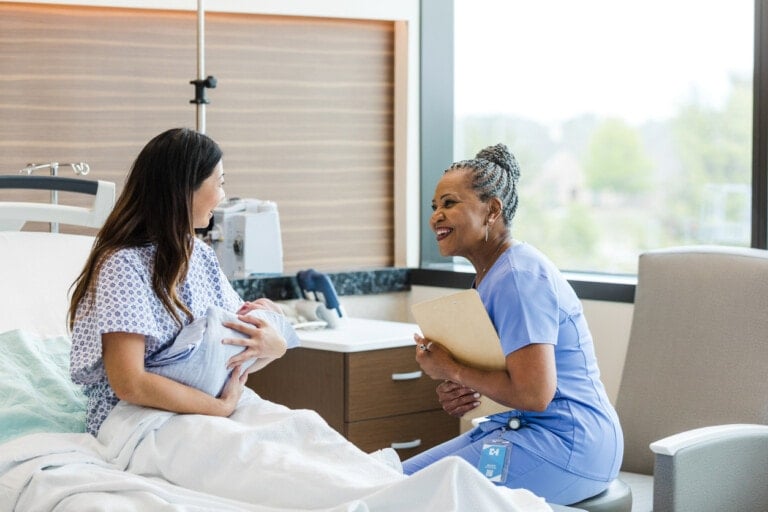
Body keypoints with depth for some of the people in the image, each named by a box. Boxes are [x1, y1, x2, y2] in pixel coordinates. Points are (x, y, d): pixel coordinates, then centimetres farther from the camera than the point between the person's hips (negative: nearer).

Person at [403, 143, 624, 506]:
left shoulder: (518, 278, -18)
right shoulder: (488, 274, 12)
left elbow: (534, 393, -25)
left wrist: (452, 370, -13)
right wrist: (465, 393, -1)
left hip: (569, 447, -10)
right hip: (524, 425, 10)